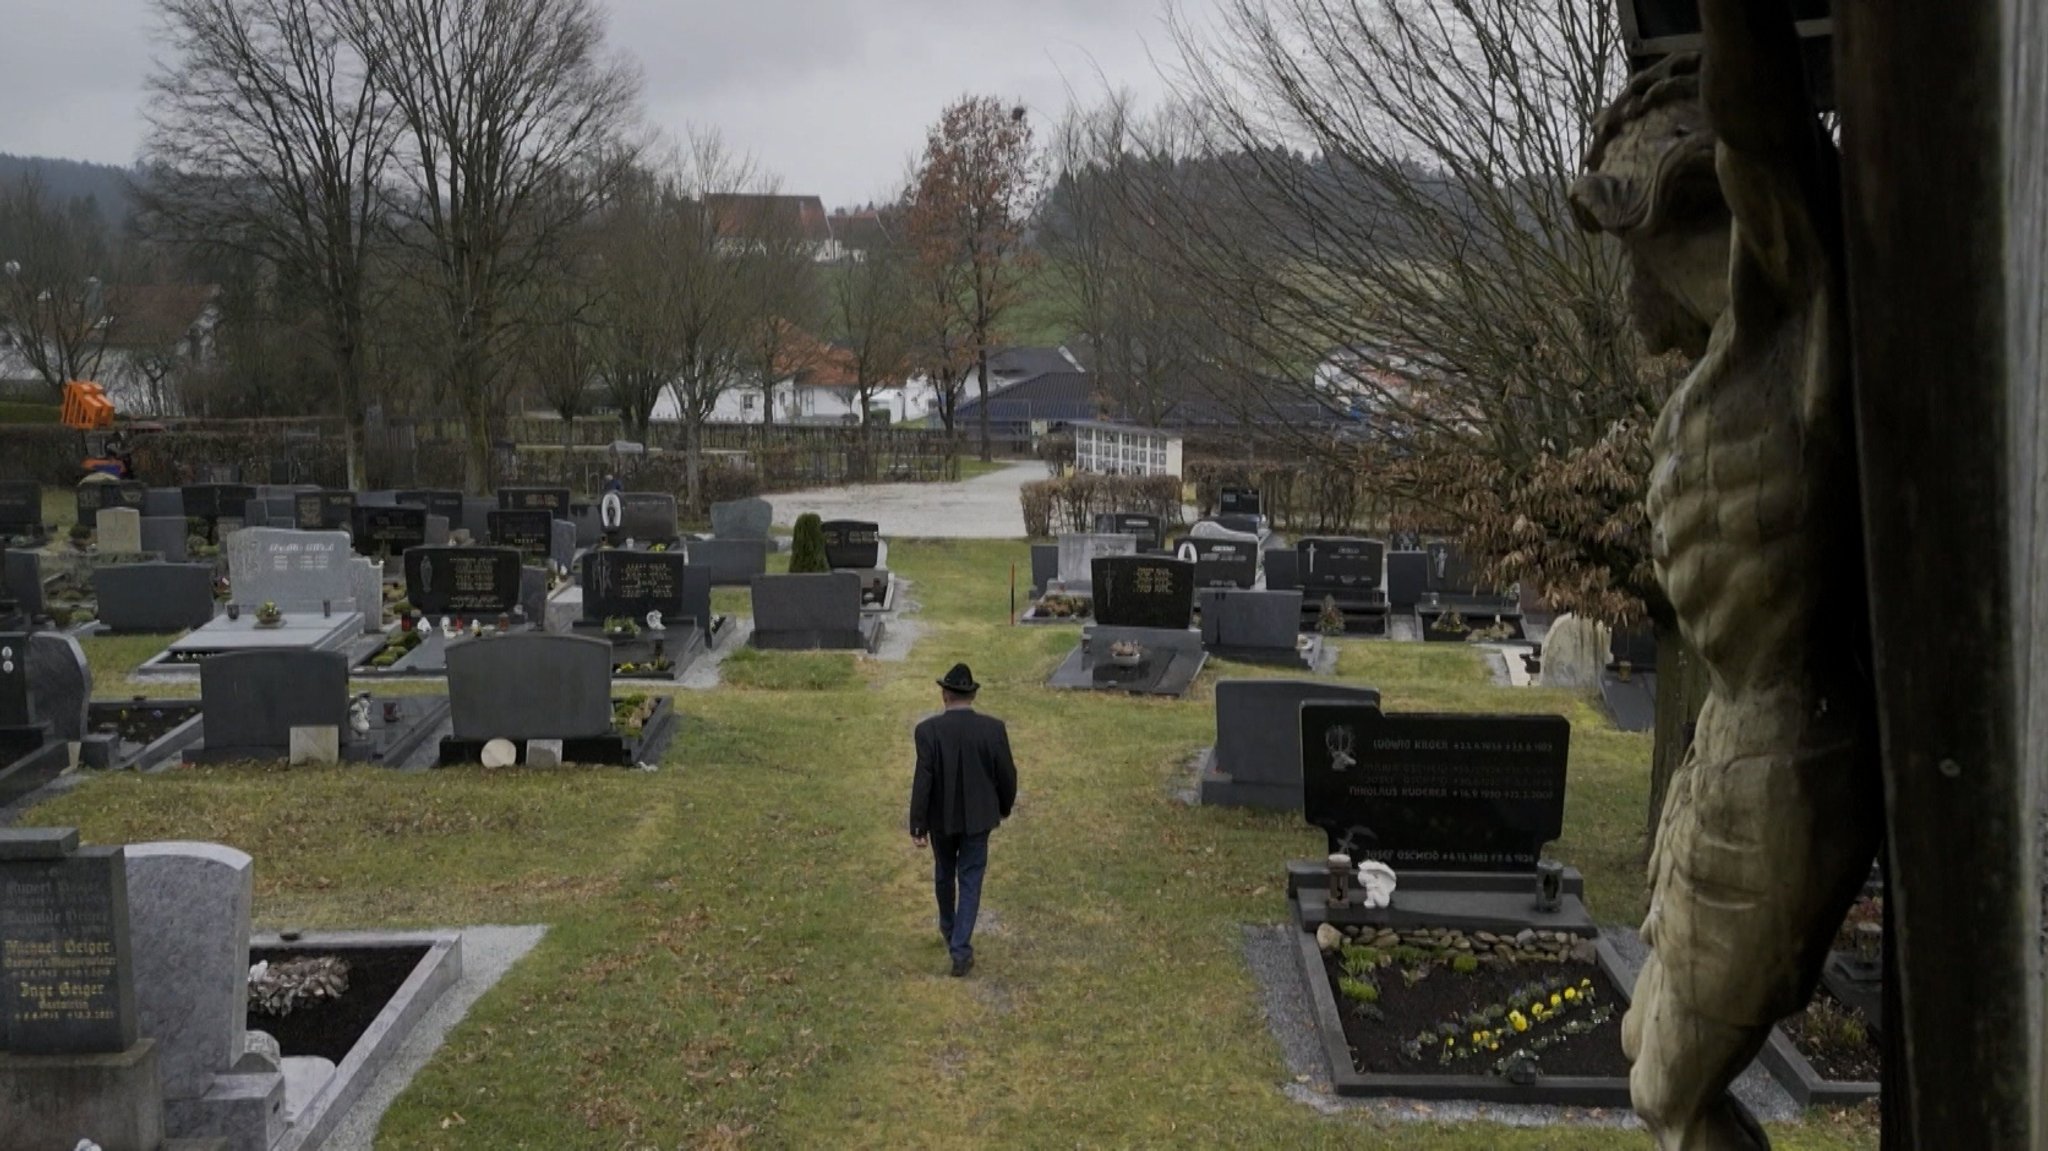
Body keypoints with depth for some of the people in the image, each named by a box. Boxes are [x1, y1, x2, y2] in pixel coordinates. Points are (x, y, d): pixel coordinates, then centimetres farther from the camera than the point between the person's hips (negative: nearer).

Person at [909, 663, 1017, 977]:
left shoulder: (929, 730, -17)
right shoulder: (994, 728, -13)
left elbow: (923, 780, -16)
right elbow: (1006, 774, -5)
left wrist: (917, 824, -9)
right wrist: (1005, 807, 14)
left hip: (941, 817, 0)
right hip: (978, 817, 0)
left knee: (944, 874, 23)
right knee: (970, 881, 6)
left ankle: (948, 929, 44)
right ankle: (960, 949, -3)